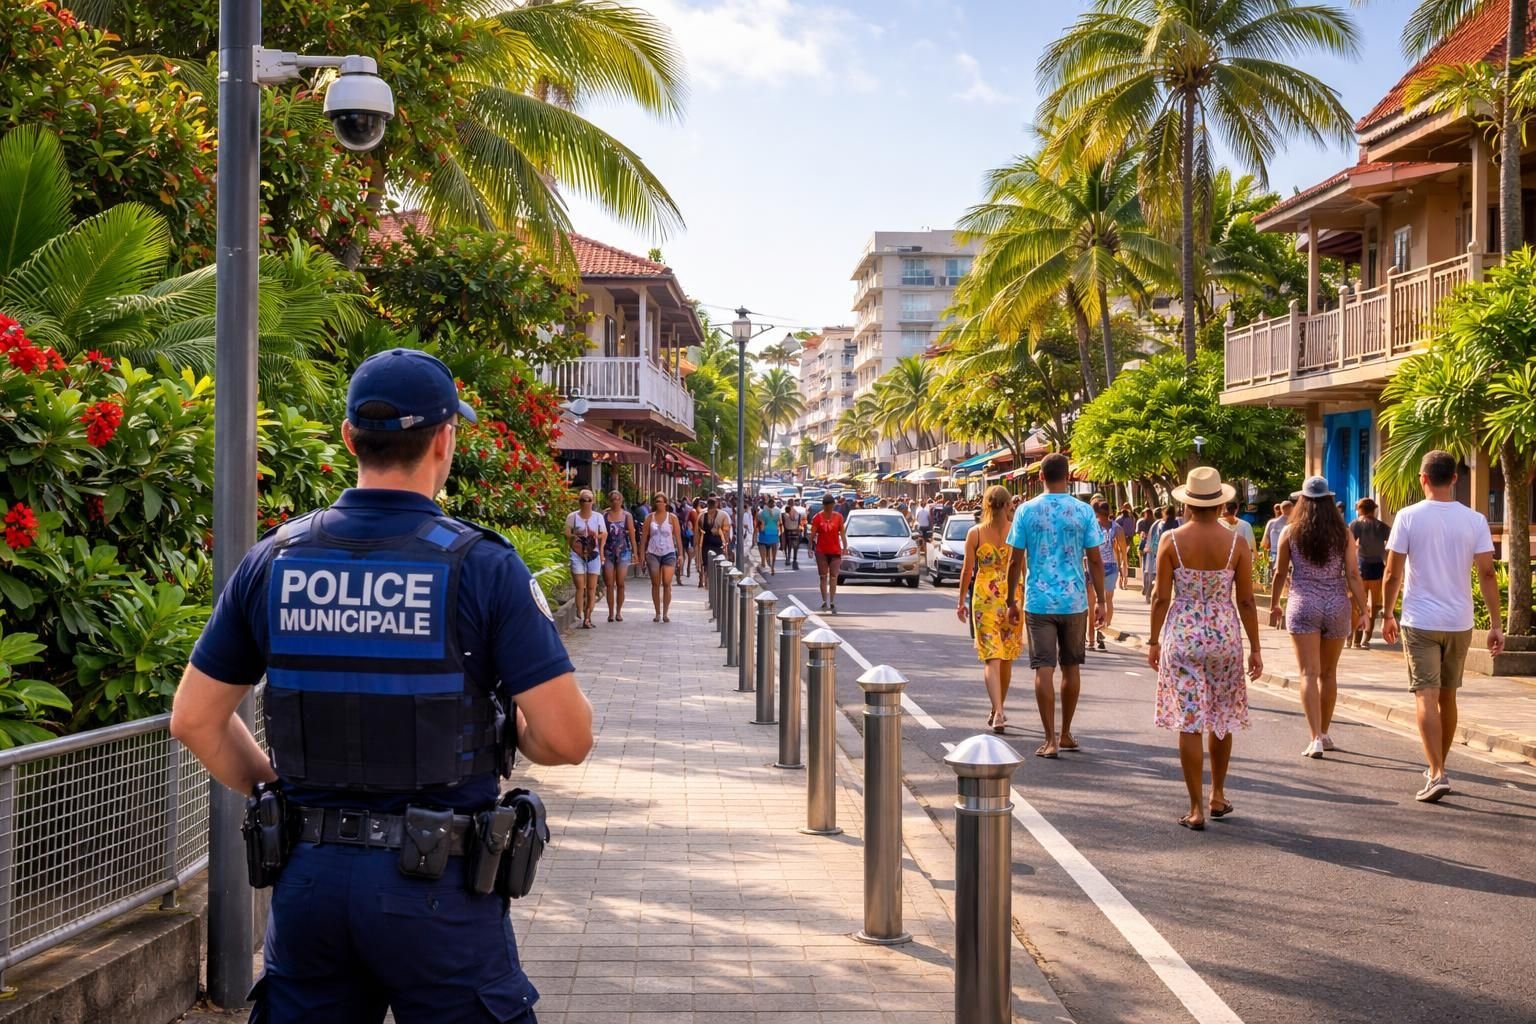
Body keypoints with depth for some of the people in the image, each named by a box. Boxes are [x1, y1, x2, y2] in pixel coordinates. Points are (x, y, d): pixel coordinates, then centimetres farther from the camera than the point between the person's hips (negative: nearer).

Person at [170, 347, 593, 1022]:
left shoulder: (273, 559, 0)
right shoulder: (481, 566, -12)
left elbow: (194, 720, 6)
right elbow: (566, 738, -15)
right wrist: (505, 727, 6)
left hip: (308, 873, 4)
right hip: (436, 885, -3)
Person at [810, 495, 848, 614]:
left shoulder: (838, 517, 2)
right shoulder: (817, 517, -2)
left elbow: (842, 533, 4)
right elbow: (813, 534, -1)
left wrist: (845, 547, -2)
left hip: (835, 551, 0)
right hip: (821, 551, 0)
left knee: (833, 578, 0)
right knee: (823, 577, 5)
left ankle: (832, 603, 2)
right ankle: (824, 602, 10)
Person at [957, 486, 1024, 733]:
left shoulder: (975, 533, -3)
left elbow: (967, 569, 0)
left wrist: (961, 601, 10)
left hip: (984, 597, -1)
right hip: (1012, 597, 1)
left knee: (991, 658, -4)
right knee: (1006, 658, 15)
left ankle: (998, 713, -20)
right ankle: (998, 710, 30)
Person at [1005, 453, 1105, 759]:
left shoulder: (1026, 511, -3)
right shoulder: (1084, 512, -2)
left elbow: (1015, 561, -2)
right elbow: (1095, 560, -1)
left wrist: (1011, 601, 8)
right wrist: (1101, 600, 7)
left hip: (1038, 602, -1)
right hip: (1074, 601, 1)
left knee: (1043, 669, -1)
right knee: (1071, 667, 14)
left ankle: (1051, 740, -5)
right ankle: (1065, 734, 24)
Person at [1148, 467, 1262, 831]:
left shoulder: (1171, 540, -7)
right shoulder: (1236, 543, -4)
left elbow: (1161, 597, -5)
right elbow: (1246, 601, -1)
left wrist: (1154, 641, 6)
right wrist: (1255, 648, 7)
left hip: (1182, 636, -1)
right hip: (1224, 636, 2)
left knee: (1189, 723, 2)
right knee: (1222, 719, 19)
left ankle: (1197, 808, 3)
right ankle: (1218, 795, 30)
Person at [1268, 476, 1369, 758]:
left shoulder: (1290, 533, -2)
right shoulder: (1343, 534, 0)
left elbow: (1280, 573, 5)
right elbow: (1353, 574, -4)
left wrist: (1274, 605, 18)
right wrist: (1362, 611, 1)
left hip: (1303, 606, -2)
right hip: (1336, 607, 2)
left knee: (1309, 673, -5)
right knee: (1329, 673, 16)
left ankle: (1315, 738, -17)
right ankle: (1324, 734, 27)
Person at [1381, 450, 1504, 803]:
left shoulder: (1408, 517, -7)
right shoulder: (1474, 520, -1)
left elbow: (1393, 574, -6)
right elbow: (1487, 574, -4)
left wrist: (1388, 615, 7)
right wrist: (1496, 624, 1)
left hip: (1420, 621, -3)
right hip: (1459, 622, 3)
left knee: (1427, 697, -5)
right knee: (1447, 696, 17)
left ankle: (1437, 774, -17)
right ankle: (1438, 768, 29)